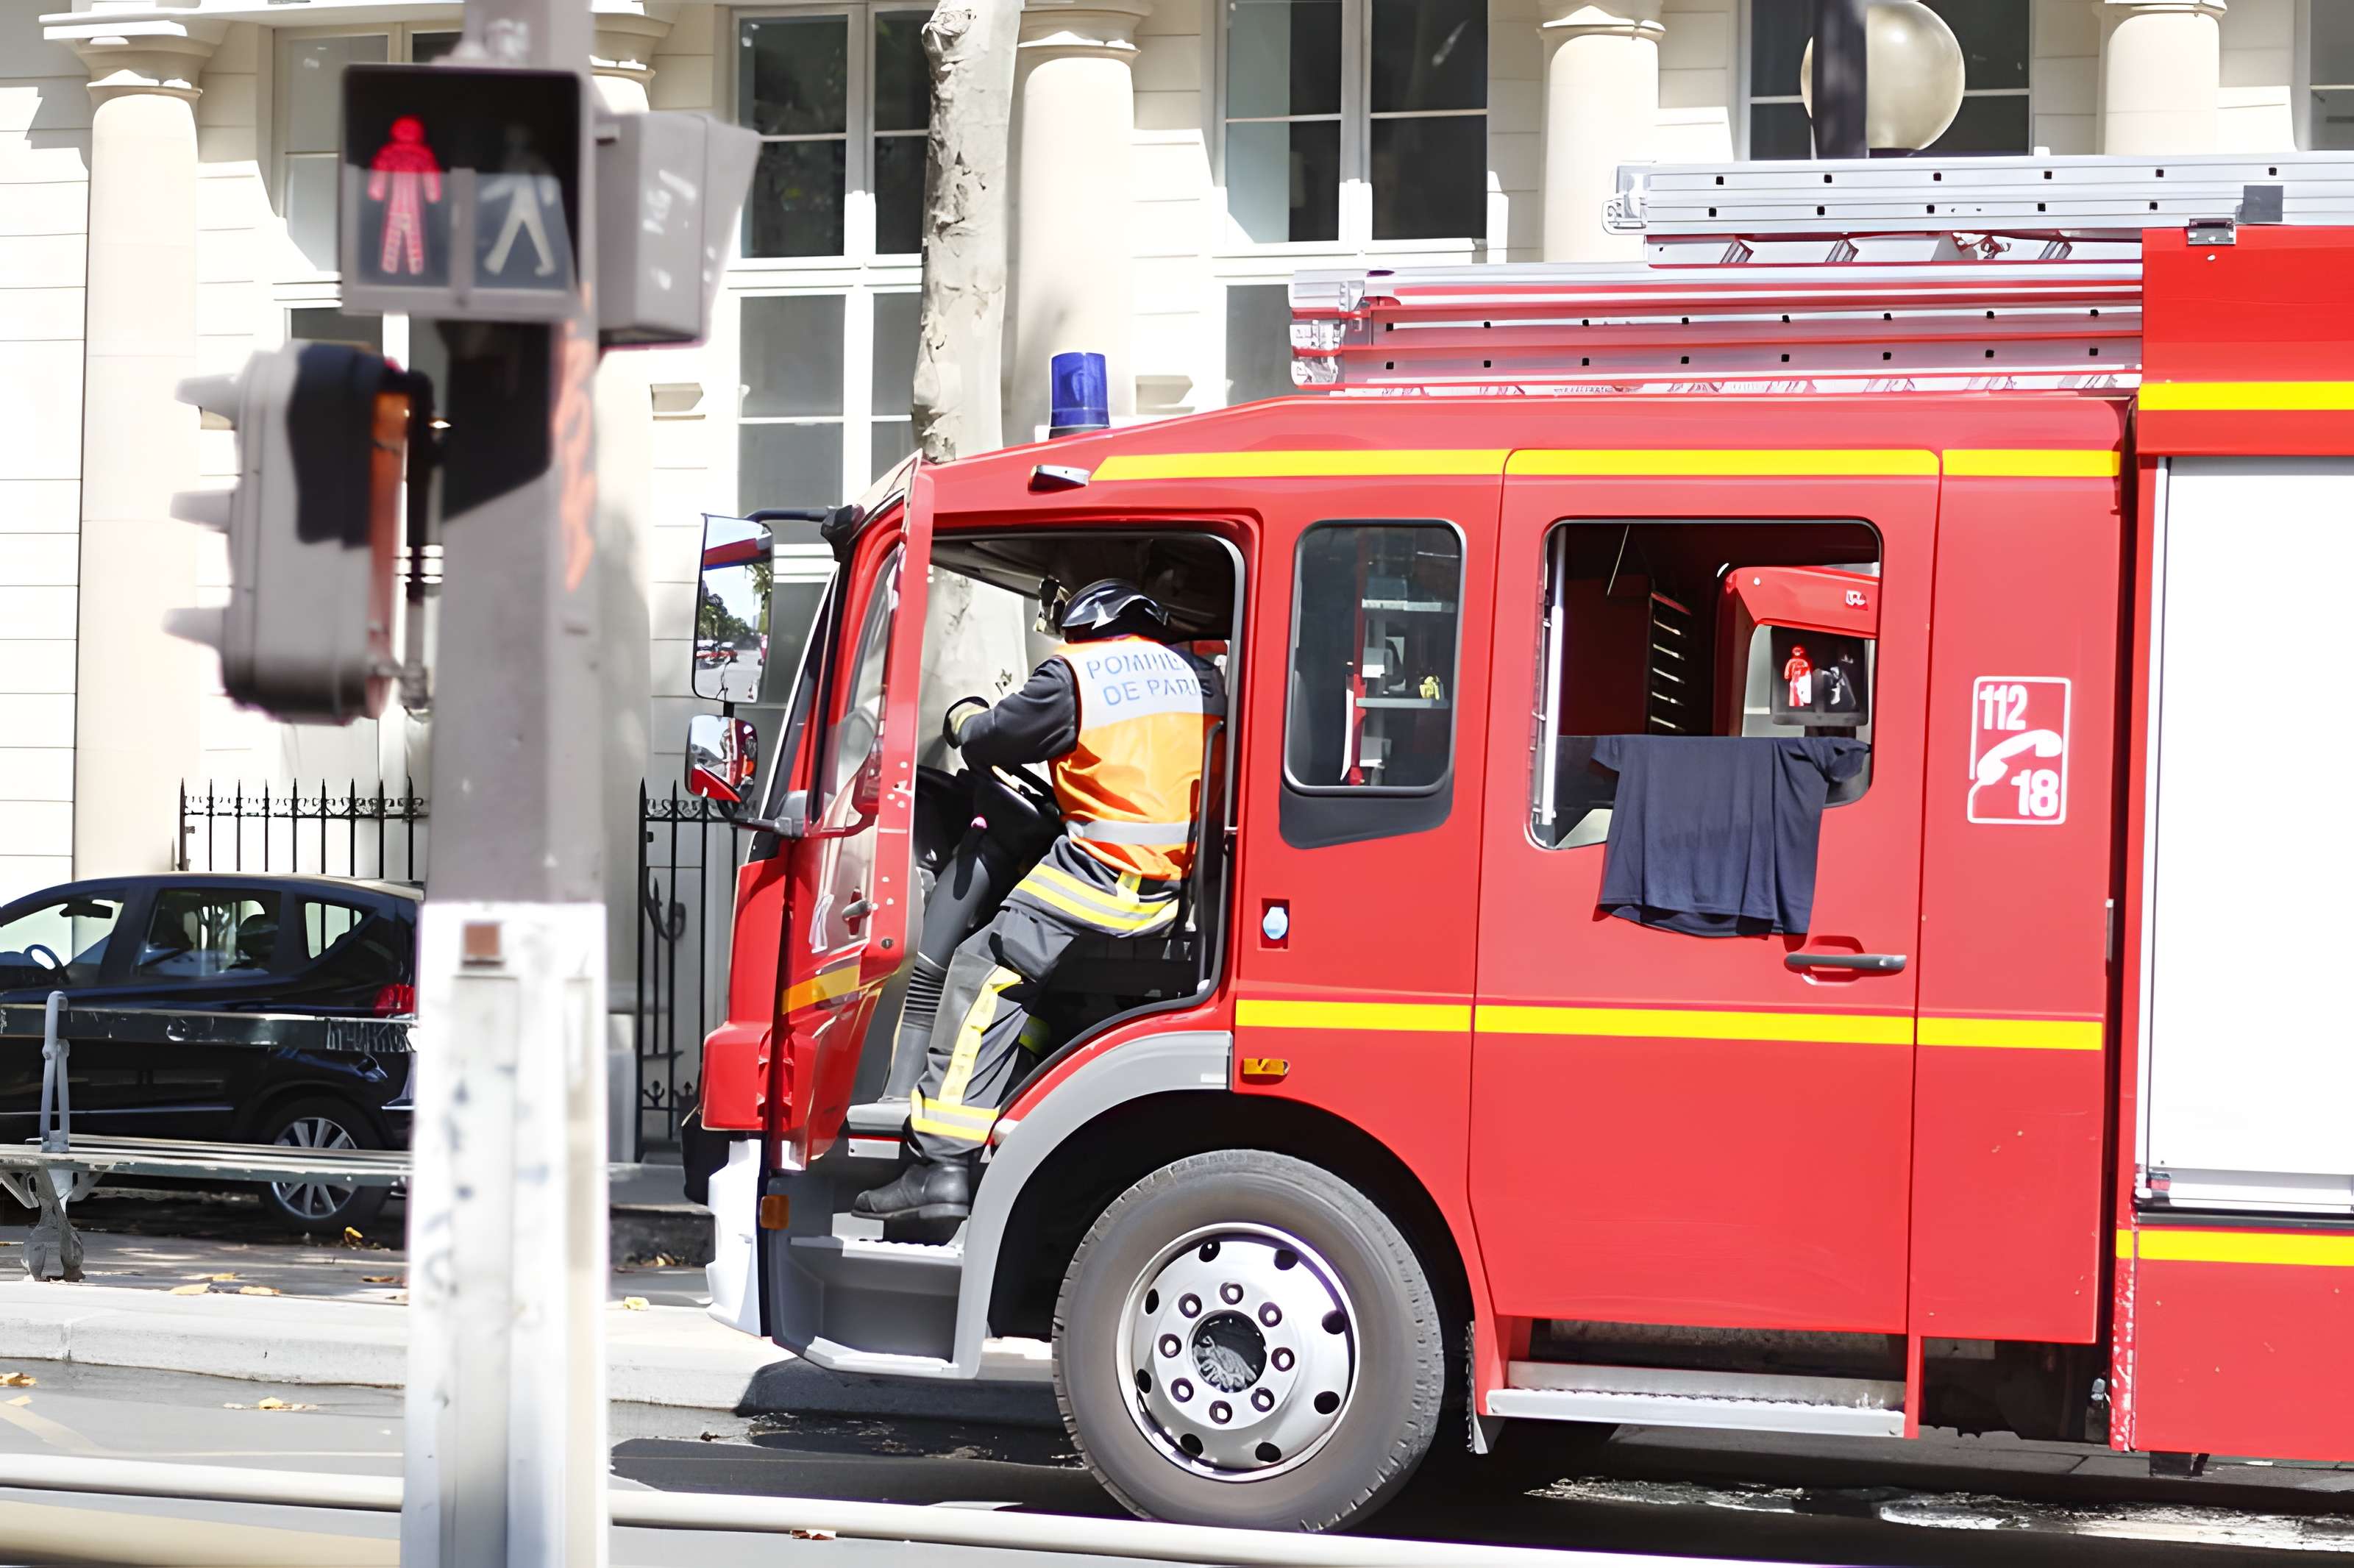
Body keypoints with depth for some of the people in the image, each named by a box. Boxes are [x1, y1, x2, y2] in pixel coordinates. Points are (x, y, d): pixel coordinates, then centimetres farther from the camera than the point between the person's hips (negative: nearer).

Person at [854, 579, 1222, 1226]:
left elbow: (990, 742, 4)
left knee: (984, 976, -6)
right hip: (1182, 876, 8)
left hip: (1104, 869, -8)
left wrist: (965, 723, 27)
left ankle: (943, 1166, -17)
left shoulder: (1074, 674, -2)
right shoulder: (1197, 676, 15)